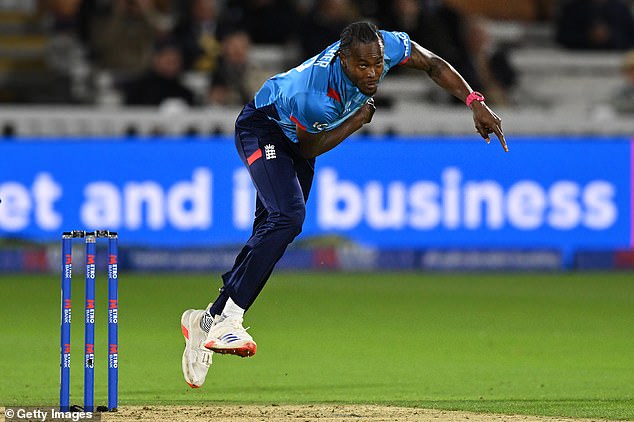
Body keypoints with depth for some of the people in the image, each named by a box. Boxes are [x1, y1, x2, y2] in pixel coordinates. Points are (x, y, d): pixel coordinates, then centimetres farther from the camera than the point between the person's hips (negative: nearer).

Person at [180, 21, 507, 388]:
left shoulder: (388, 46, -27)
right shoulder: (312, 96, -41)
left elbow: (433, 64, -8)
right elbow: (308, 148, -22)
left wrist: (475, 103, -17)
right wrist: (359, 120, -24)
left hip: (296, 138, 7)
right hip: (263, 128, -7)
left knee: (269, 237, 7)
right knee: (287, 217, -29)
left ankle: (206, 320, 17)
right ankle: (227, 320, -28)